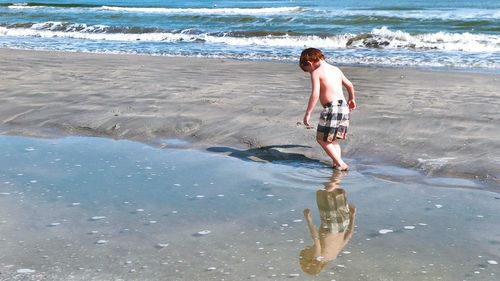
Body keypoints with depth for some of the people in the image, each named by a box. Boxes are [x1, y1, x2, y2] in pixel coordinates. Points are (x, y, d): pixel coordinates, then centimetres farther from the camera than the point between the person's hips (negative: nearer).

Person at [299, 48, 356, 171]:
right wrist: (351, 99, 47)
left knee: (322, 139, 4)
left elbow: (315, 94, -17)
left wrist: (307, 114, -15)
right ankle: (337, 162, 9)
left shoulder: (316, 72, -5)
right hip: (344, 106, 8)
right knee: (332, 139, 21)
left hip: (332, 108, -8)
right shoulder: (336, 69, 17)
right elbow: (350, 85, 28)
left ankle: (340, 164, -1)